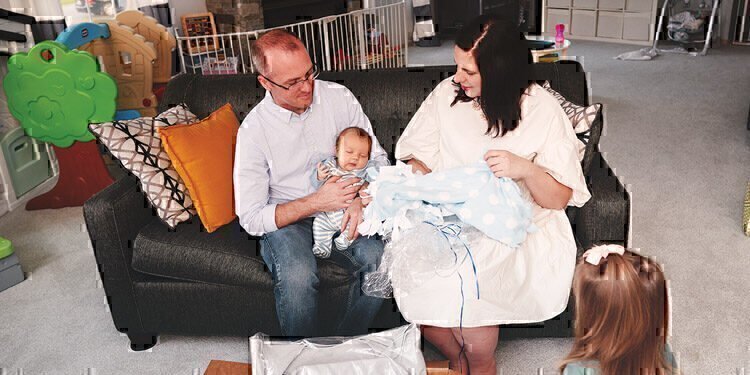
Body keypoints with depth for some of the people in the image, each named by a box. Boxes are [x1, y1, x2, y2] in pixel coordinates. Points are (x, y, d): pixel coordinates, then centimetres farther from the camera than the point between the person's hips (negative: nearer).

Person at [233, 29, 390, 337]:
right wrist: (316, 202, -23)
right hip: (285, 220, -2)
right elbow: (251, 219, -12)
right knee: (298, 276, -34)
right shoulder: (253, 130, -11)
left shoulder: (339, 97, -3)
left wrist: (362, 198, -18)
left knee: (379, 259, -28)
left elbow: (377, 158, 4)